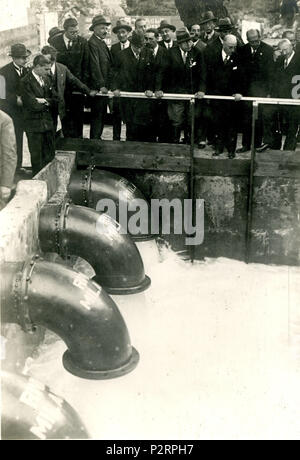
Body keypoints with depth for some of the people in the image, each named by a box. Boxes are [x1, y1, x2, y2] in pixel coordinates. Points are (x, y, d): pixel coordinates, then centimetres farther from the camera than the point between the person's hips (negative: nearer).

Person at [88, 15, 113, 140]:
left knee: (102, 114, 14)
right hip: (97, 87, -9)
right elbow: (95, 67, -20)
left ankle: (97, 138, 23)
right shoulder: (92, 43, -13)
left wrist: (107, 85, 15)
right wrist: (101, 85, -23)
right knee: (97, 116, -4)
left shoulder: (102, 43, 17)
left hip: (104, 87, 9)